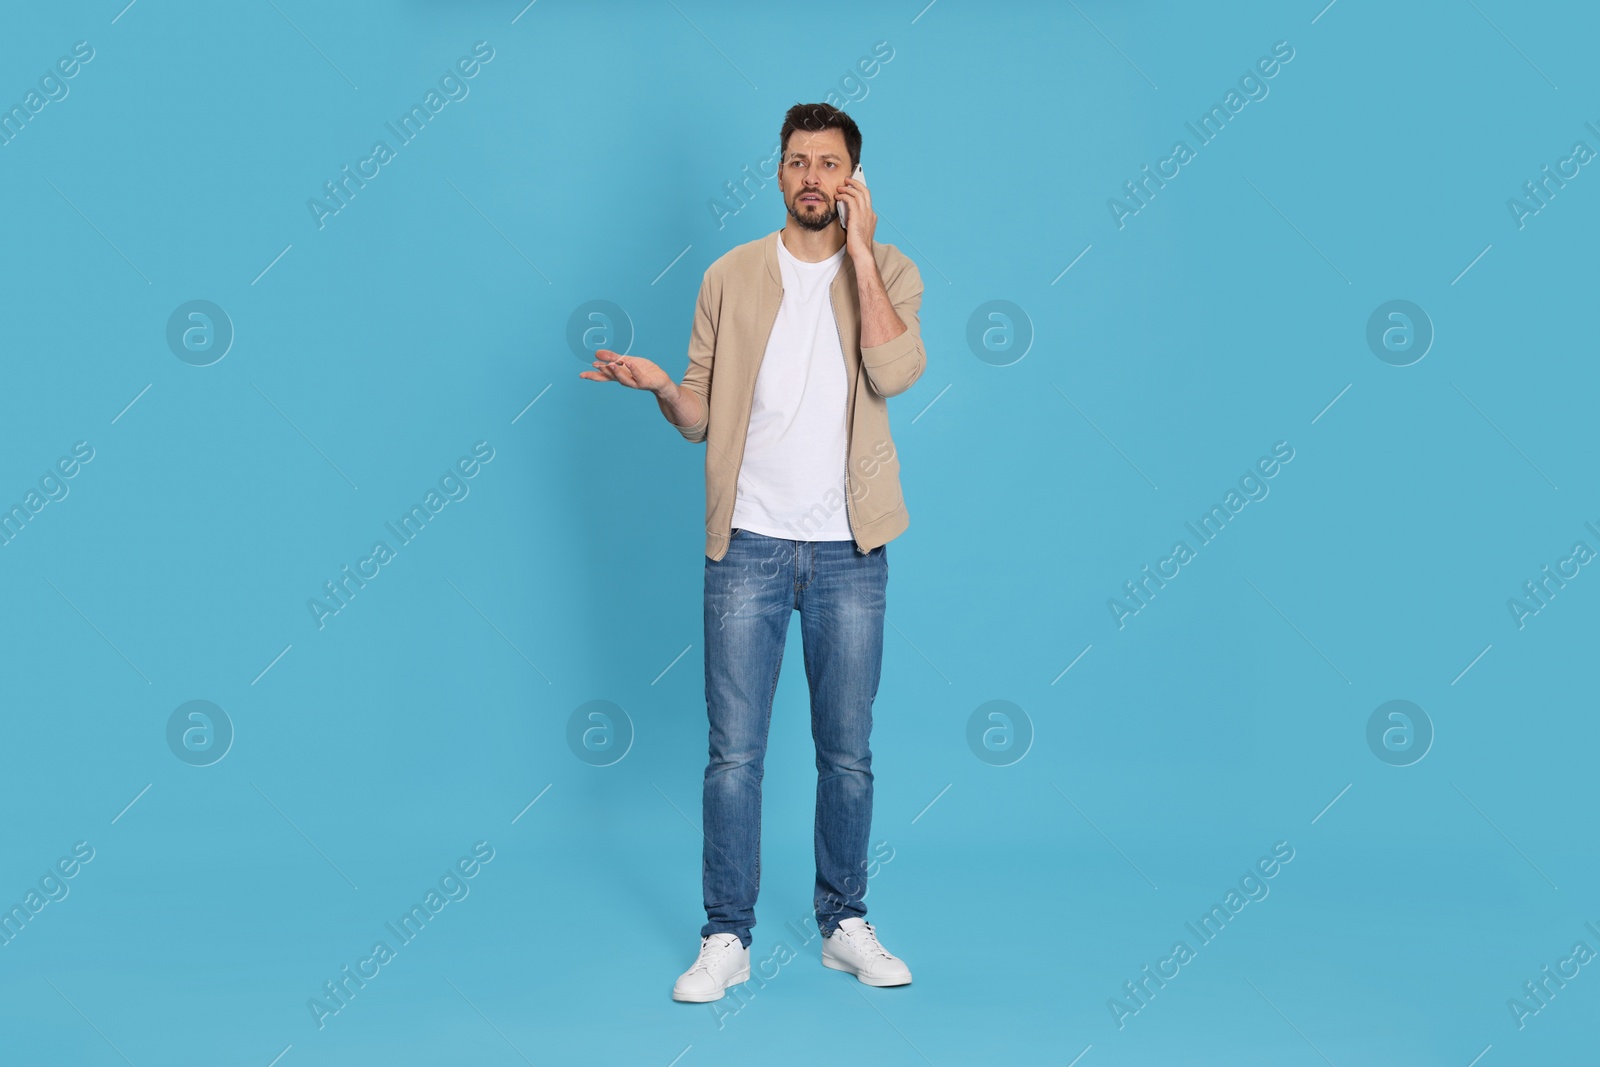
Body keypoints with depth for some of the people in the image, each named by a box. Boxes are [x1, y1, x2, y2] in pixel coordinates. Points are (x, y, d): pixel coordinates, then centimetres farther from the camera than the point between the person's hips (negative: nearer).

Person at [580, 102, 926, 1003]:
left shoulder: (888, 272, 2)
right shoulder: (731, 277, 5)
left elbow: (895, 373, -18)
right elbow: (703, 417, 6)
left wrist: (859, 249, -13)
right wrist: (659, 385, -16)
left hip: (849, 553, 0)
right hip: (750, 546, 0)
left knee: (848, 753, 9)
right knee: (735, 752, 2)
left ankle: (846, 925, 24)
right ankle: (727, 939, 12)